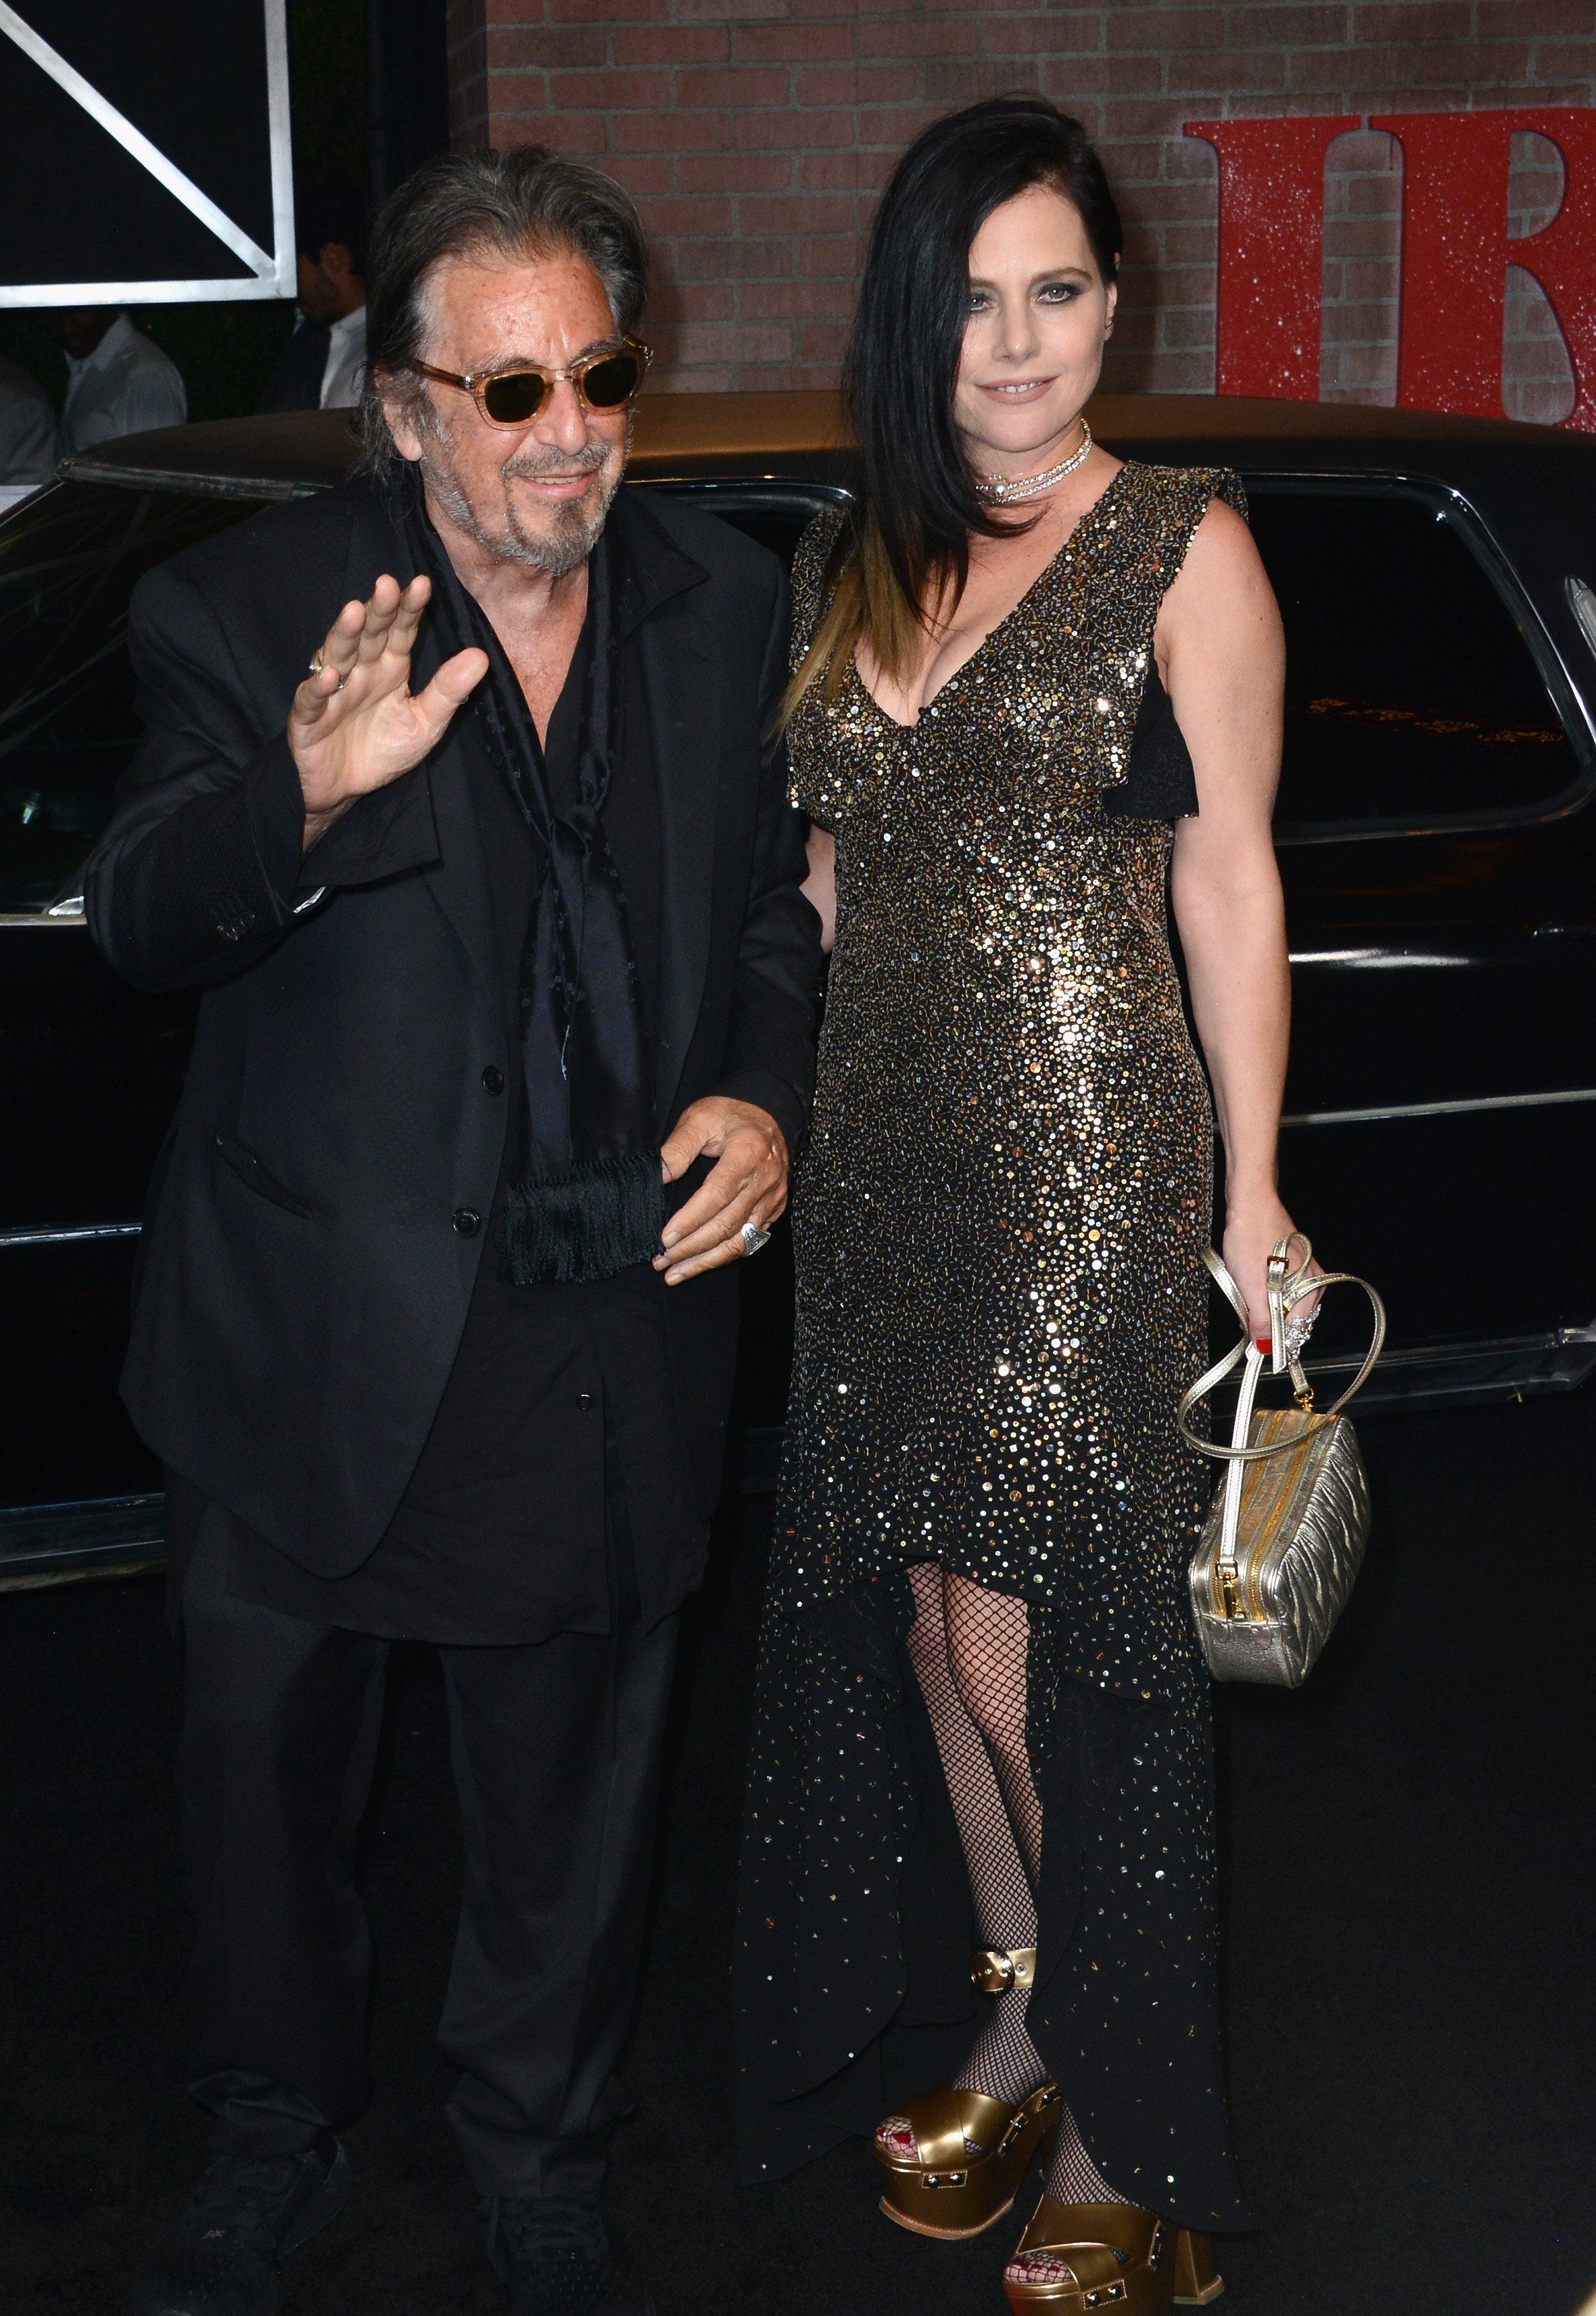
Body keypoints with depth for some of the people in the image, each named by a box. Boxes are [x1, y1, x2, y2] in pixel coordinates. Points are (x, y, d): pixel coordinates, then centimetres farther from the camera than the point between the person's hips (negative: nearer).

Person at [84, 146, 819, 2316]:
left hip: (617, 1320, 2)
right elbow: (139, 915, -25)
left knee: (573, 1792, 17)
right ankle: (274, 2140, 42)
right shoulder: (244, 611, -11)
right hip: (319, 1327, -2)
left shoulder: (725, 602, 1)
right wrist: (308, 796, -46)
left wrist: (764, 1096, -5)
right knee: (269, 1765, 16)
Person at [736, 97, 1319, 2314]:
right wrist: (777, 1114, 11)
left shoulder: (1182, 545, -5)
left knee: (1022, 1650, -4)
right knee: (922, 1619, 11)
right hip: (887, 1156, 6)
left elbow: (1229, 882, -5)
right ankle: (1011, 2027, 30)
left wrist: (1253, 1200, -7)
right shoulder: (853, 562, 11)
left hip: (1089, 1158, -6)